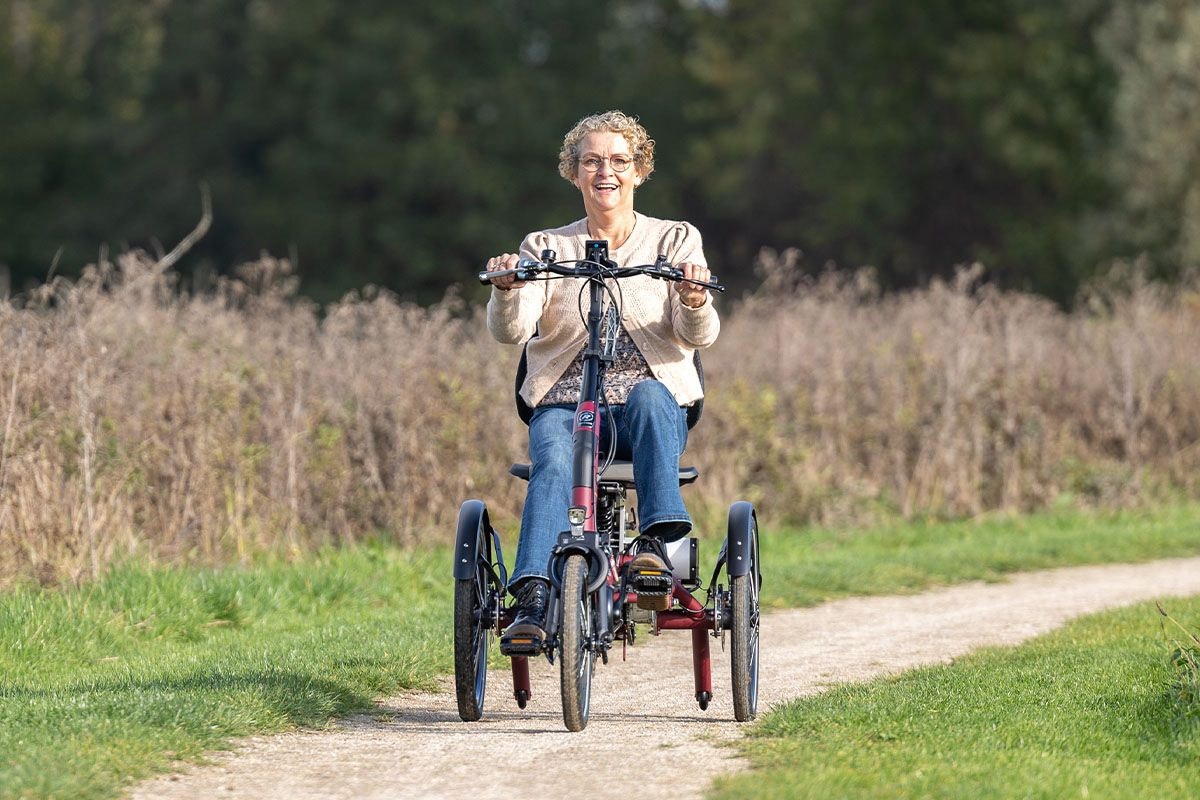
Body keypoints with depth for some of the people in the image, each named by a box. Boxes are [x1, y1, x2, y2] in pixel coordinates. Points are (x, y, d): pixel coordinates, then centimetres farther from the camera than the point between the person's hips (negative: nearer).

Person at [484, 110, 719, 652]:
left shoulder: (675, 241, 10)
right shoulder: (545, 248, 10)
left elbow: (699, 337, -5)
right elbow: (510, 332, -6)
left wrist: (694, 300, -28)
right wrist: (506, 291, -28)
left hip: (655, 407, 0)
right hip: (565, 403, 0)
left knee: (648, 393, -36)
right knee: (553, 463, -33)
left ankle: (657, 541, -42)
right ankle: (532, 601, -45)